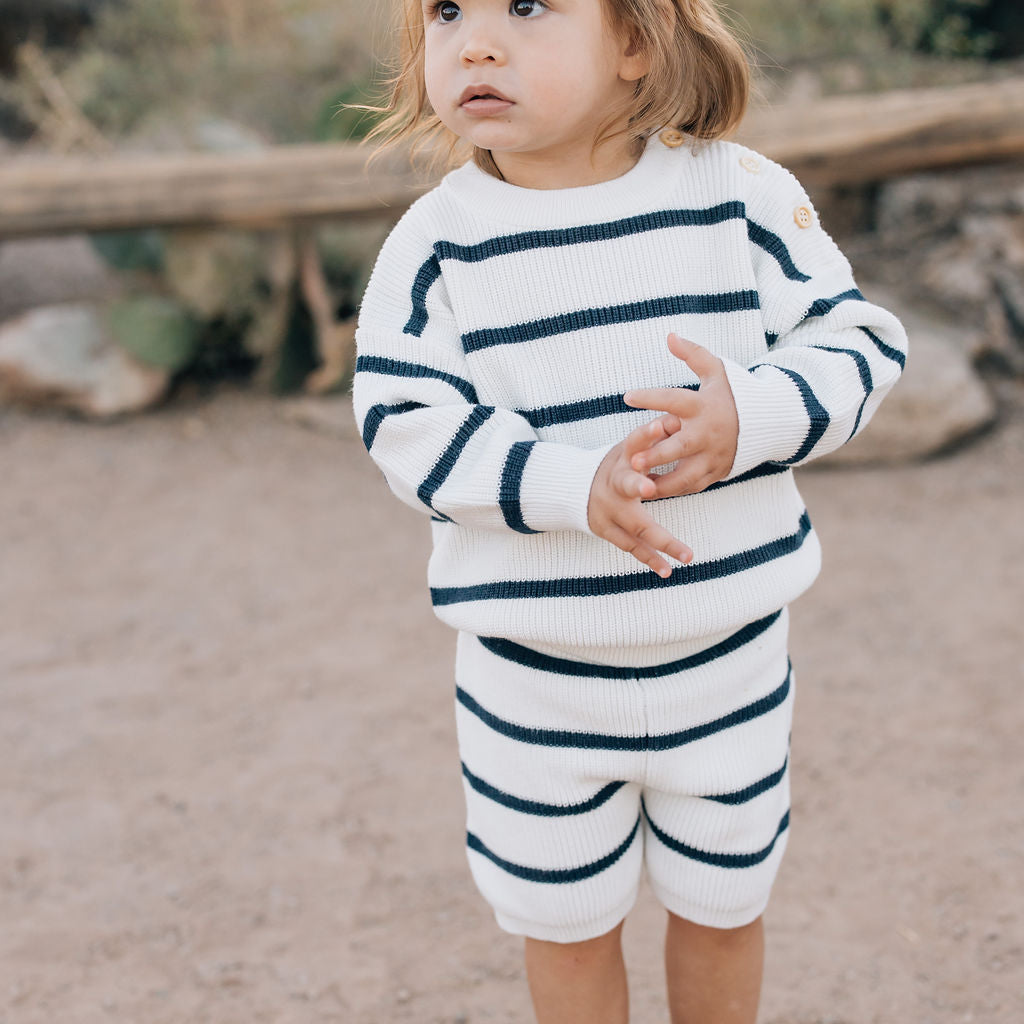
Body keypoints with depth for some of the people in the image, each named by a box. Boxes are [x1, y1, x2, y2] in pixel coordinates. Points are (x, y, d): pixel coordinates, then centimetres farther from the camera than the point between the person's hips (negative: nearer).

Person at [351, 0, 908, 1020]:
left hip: (728, 646, 1)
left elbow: (855, 338, -5)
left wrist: (749, 419, -25)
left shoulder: (744, 194, -8)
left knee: (721, 901, 21)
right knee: (565, 918, 17)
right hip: (535, 668, 0)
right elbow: (406, 425, -15)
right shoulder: (436, 242, -10)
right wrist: (574, 486, -28)